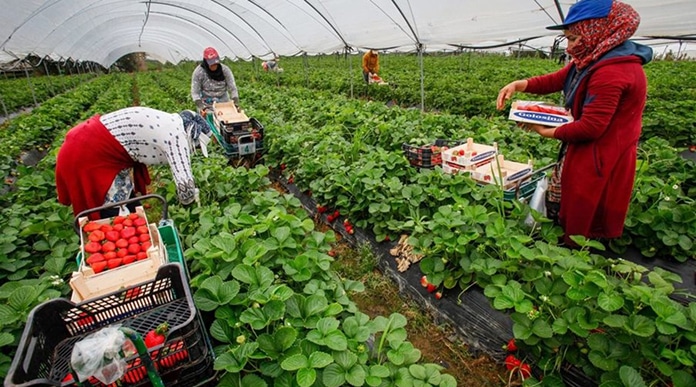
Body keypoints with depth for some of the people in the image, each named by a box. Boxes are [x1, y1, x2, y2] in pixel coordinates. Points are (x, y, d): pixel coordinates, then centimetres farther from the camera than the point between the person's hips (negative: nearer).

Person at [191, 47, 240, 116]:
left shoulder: (225, 70, -11)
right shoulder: (198, 72, -14)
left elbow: (233, 89, -11)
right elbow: (195, 92, -13)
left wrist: (236, 104, -25)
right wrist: (201, 108, -28)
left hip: (223, 103, 2)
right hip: (206, 105, -1)